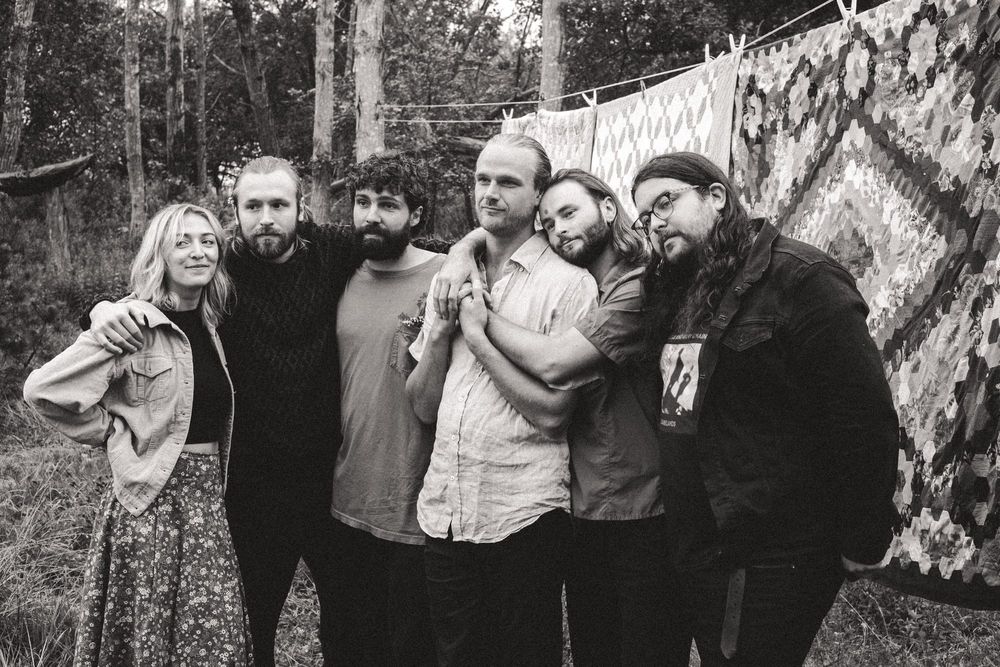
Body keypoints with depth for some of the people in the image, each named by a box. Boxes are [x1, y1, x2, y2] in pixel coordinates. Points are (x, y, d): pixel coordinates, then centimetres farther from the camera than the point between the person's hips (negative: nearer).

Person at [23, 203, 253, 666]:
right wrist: (113, 436, -9)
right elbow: (44, 389, -17)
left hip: (209, 497, 6)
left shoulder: (210, 324, 9)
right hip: (154, 502, -6)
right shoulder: (137, 324, -12)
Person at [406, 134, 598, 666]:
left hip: (524, 516, -5)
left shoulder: (568, 283, -7)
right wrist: (441, 330, -7)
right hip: (445, 510, 5)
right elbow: (423, 406, 8)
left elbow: (551, 411, -15)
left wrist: (478, 334, -13)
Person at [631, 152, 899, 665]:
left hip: (770, 564, -8)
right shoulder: (672, 292, 11)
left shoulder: (798, 278, -15)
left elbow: (864, 419, -18)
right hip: (693, 551, 8)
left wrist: (862, 545, -16)